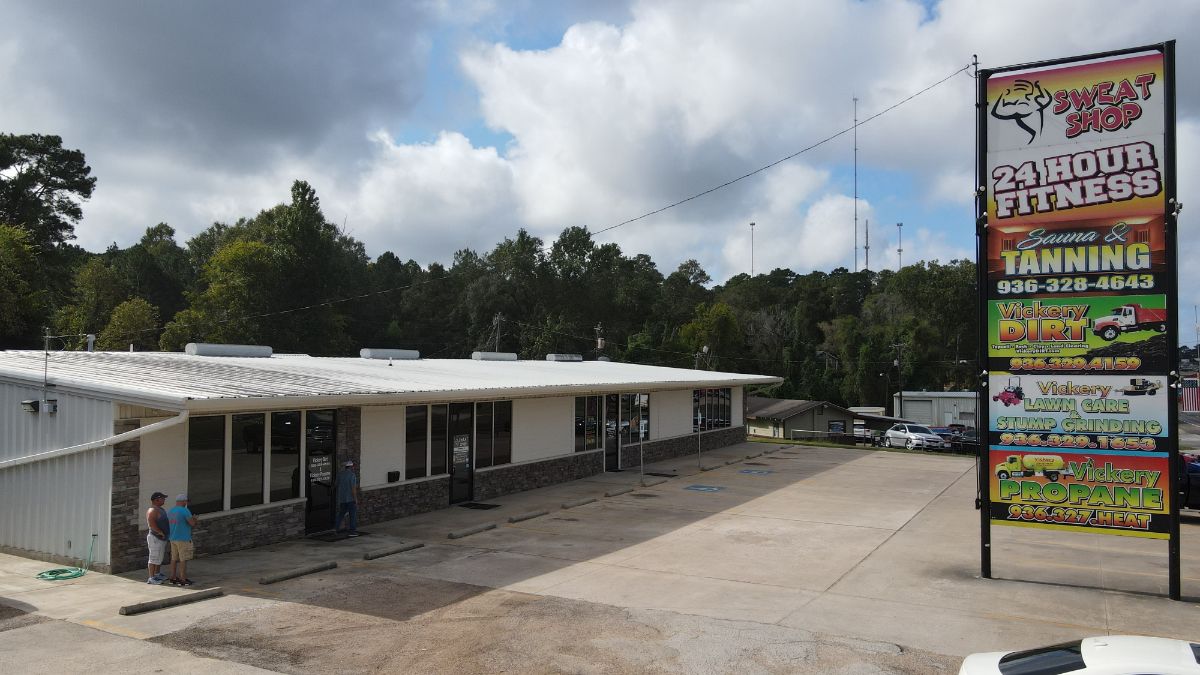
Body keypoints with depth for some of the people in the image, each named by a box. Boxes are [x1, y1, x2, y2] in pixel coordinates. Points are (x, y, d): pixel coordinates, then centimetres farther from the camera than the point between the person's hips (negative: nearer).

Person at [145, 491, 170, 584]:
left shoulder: (159, 509, 13)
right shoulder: (152, 510, -18)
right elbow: (151, 524, -29)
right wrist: (161, 532, -23)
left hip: (162, 538, 10)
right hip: (155, 538, -10)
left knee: (161, 557, 19)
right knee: (154, 558, -5)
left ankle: (157, 574, 30)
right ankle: (151, 578, -1)